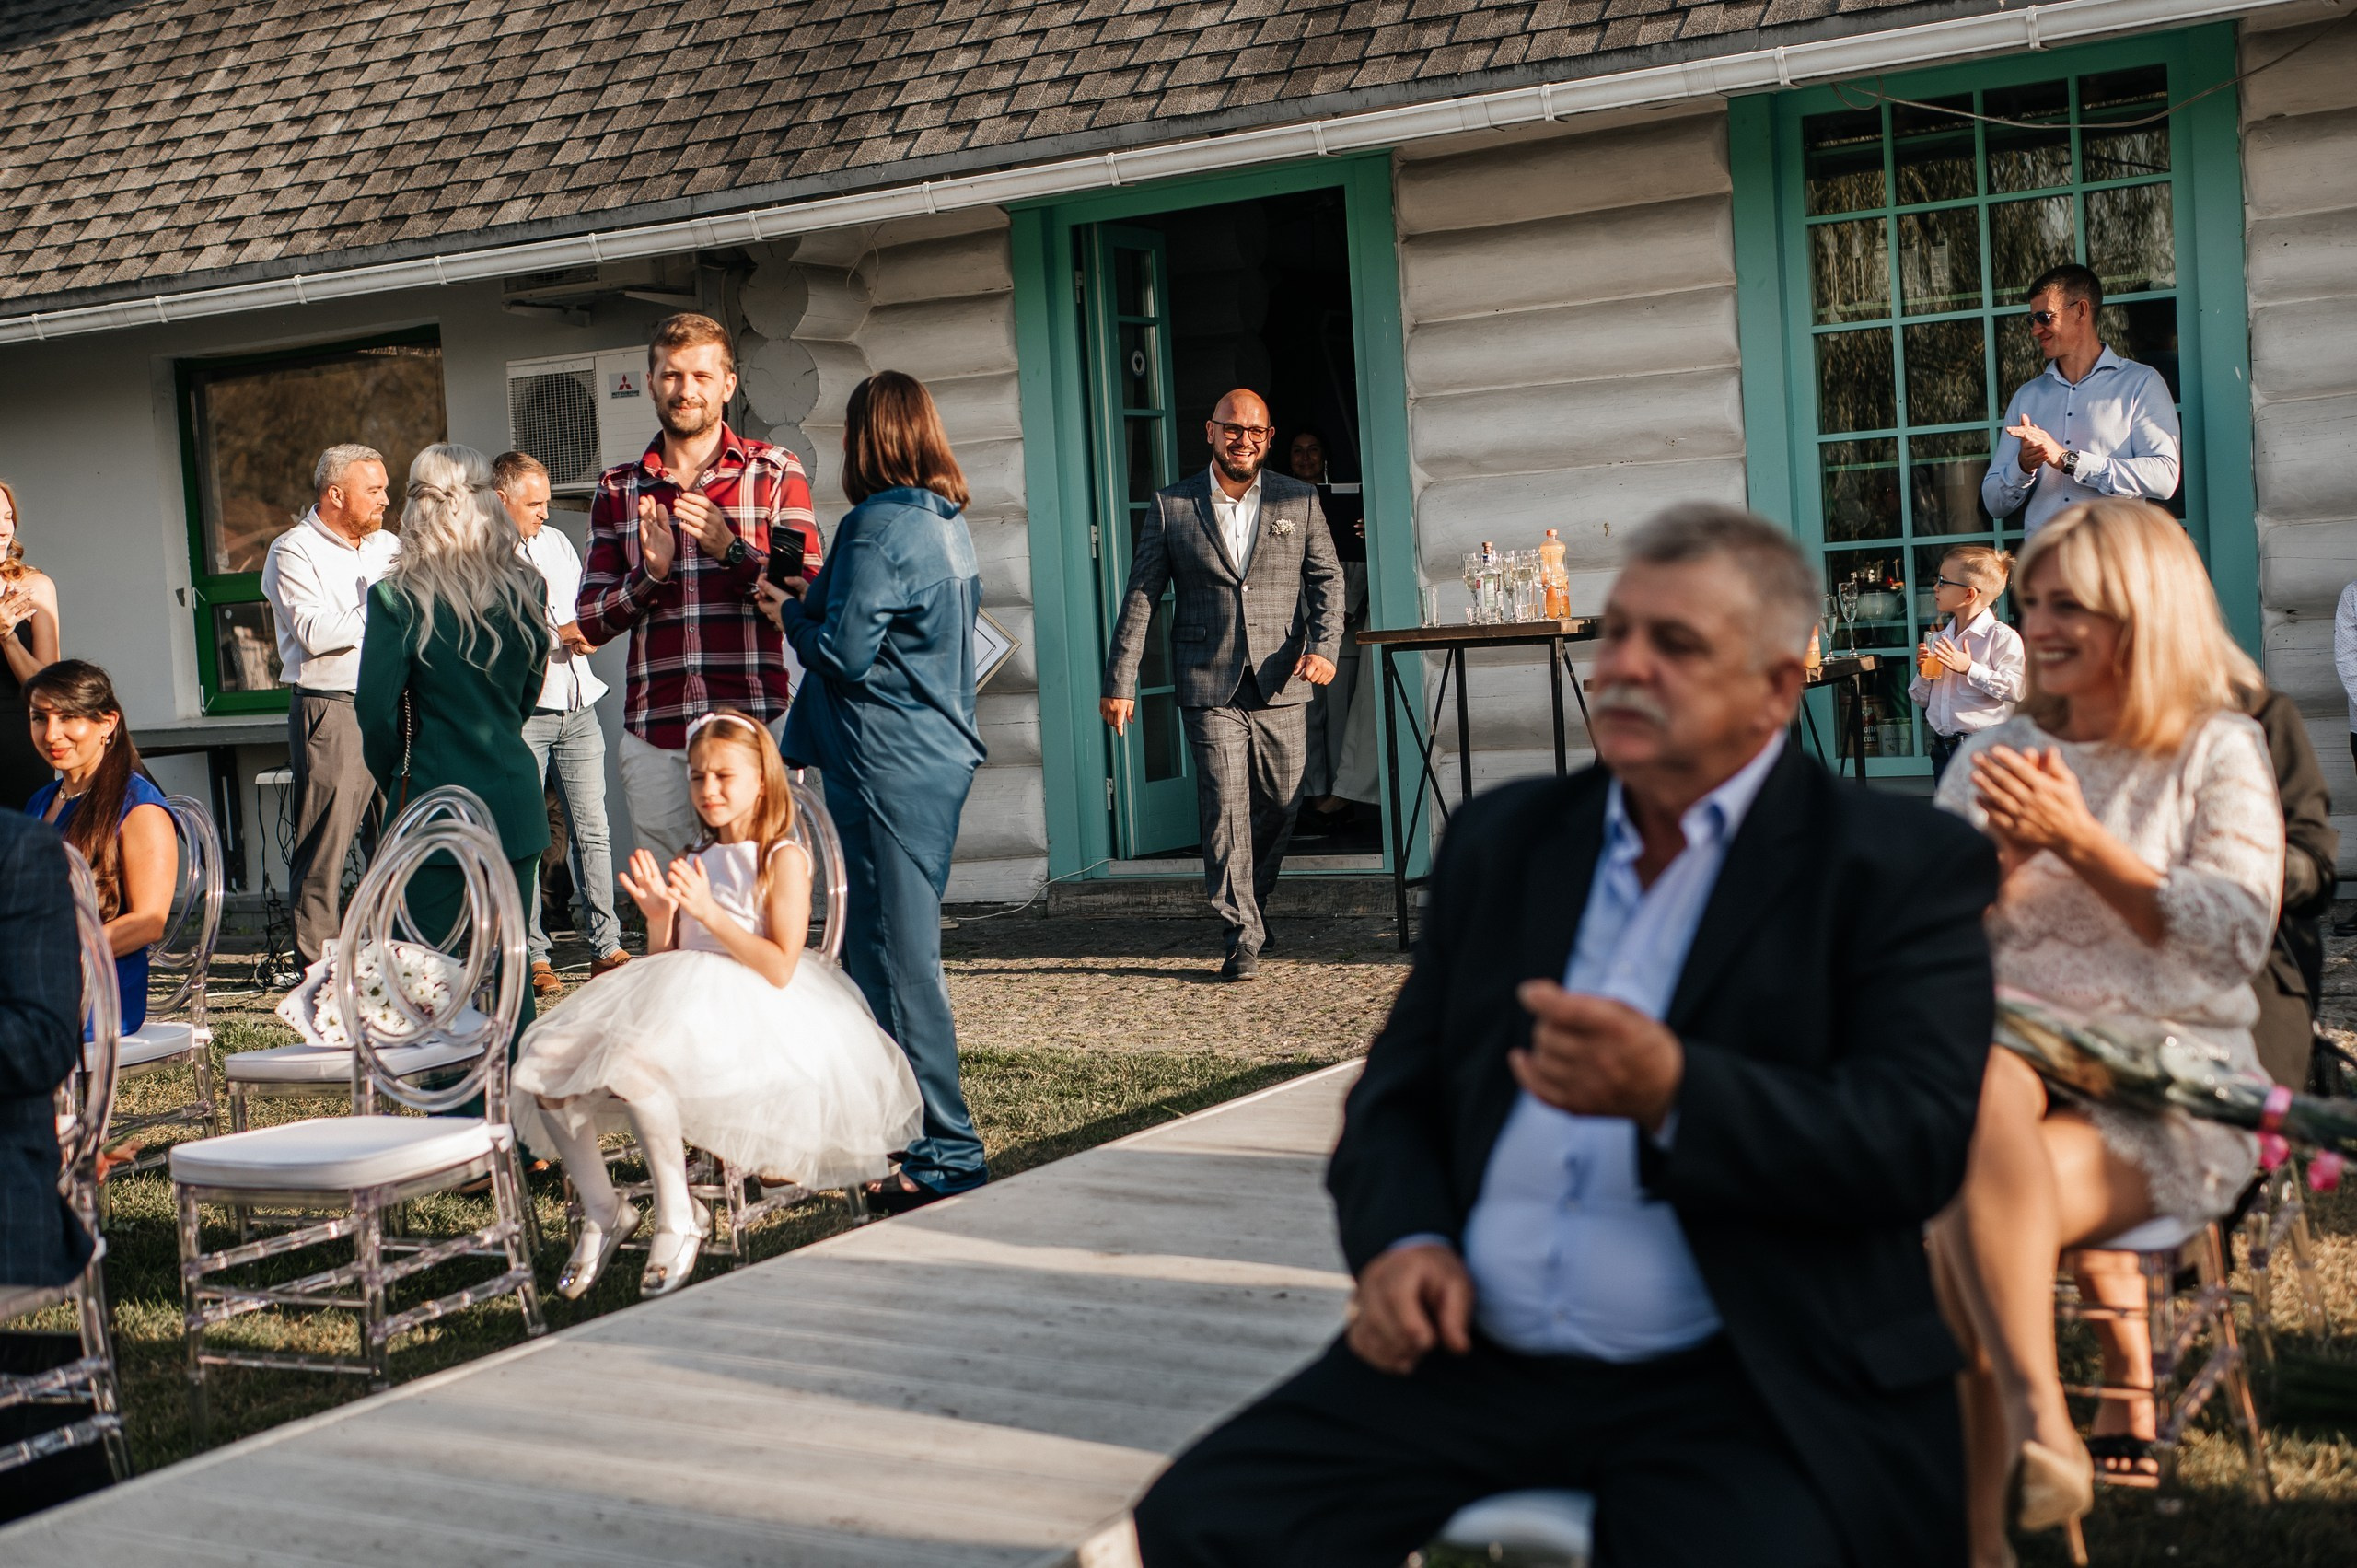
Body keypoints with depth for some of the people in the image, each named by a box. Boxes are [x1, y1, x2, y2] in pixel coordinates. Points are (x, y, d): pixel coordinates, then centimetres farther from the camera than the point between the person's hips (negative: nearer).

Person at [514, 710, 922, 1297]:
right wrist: (658, 916, -1)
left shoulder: (782, 859, -1)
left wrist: (709, 912, -15)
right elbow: (664, 965, 18)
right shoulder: (696, 863, 18)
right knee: (545, 1067, -11)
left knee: (633, 1062, -35)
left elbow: (780, 969, -13)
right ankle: (602, 1213, 4)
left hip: (753, 1014, -7)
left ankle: (678, 1216, -17)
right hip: (682, 1003, 7)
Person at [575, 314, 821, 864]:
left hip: (754, 721, -2)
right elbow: (590, 625, 10)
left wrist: (732, 550, -14)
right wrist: (648, 574, -8)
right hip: (654, 735, 2)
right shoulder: (618, 489, 14)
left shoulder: (774, 472, 6)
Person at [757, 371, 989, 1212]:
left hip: (888, 765, -9)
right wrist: (824, 597, 16)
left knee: (896, 954, -4)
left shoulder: (878, 528, -15)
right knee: (891, 946, 17)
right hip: (941, 755, 9)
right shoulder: (949, 523, 13)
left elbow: (846, 653, -16)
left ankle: (946, 1153, 0)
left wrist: (792, 612, 1)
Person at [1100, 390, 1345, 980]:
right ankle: (1243, 936, -1)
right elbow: (1140, 597, 5)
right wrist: (1120, 681, 0)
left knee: (1282, 804, 7)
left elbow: (1327, 577, 8)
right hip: (1209, 688, -2)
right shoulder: (1171, 507, 5)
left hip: (1280, 686, 2)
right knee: (1225, 809, -8)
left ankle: (1254, 902, 32)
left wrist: (1324, 646, -10)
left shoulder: (1299, 501, 9)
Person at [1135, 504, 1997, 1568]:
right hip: (1474, 1353, 4)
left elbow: (1920, 1140, -12)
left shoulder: (1901, 867, -1)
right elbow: (1400, 1089, 16)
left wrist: (1674, 1093, -27)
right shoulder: (1503, 835, 13)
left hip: (1732, 1391, -3)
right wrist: (1402, 1237, -5)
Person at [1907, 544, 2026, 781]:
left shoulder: (2002, 636, -8)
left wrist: (1969, 669, -22)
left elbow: (2016, 688, -21)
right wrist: (1923, 672, -2)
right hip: (1943, 748, 7)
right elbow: (1921, 699, 19)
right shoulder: (1938, 639, 13)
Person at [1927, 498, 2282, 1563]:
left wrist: (2082, 843, -14)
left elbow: (2236, 937, -7)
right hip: (2021, 1051, 3)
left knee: (1966, 1221, -32)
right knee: (1981, 1083, -37)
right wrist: (2008, 855, -7)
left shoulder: (2217, 752, 6)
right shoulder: (1992, 757, 17)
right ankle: (2039, 1420, -38)